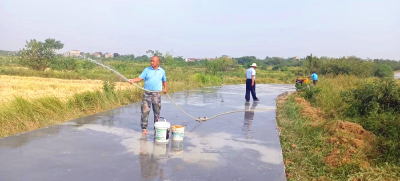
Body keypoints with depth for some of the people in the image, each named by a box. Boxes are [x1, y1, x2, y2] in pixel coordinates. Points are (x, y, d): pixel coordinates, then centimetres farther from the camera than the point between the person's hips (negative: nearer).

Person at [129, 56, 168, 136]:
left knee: (157, 112, 9)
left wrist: (165, 88, 1)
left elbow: (164, 81, 17)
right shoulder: (147, 70, 2)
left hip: (157, 94, 1)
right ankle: (144, 128, 2)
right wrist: (133, 80, -23)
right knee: (145, 111, -6)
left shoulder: (162, 71, 7)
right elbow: (140, 78, -5)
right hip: (147, 93, -1)